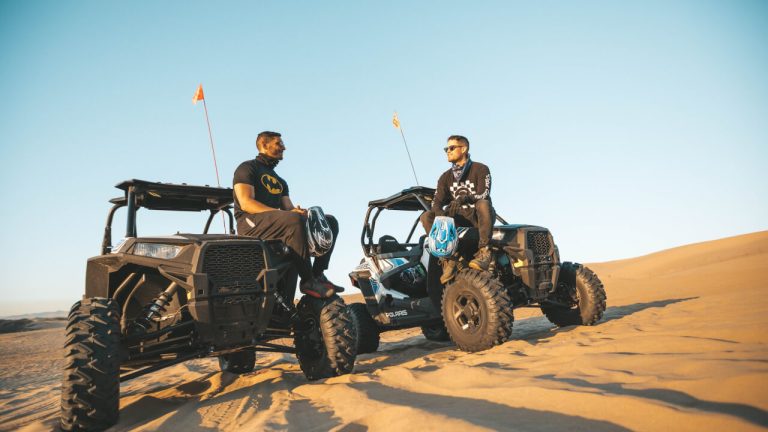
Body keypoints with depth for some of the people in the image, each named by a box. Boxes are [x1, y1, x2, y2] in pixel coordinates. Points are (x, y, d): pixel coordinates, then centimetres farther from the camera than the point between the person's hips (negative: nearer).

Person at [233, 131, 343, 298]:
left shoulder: (280, 181, 29)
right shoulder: (247, 168, 5)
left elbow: (288, 207, 17)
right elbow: (246, 204, -11)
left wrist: (298, 211, -11)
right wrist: (285, 213, -22)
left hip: (278, 224, 8)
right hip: (251, 224, -8)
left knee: (330, 221, -4)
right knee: (294, 220, -38)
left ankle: (318, 275, -17)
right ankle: (308, 281, -33)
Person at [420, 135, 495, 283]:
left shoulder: (480, 169, 0)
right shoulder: (446, 177, 12)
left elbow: (484, 195, -15)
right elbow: (436, 202, 1)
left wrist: (464, 198, -34)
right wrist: (440, 213, -23)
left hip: (478, 217, -4)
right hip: (458, 218, 4)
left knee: (483, 204, -38)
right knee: (426, 217, -17)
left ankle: (484, 252, -34)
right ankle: (447, 258, -24)